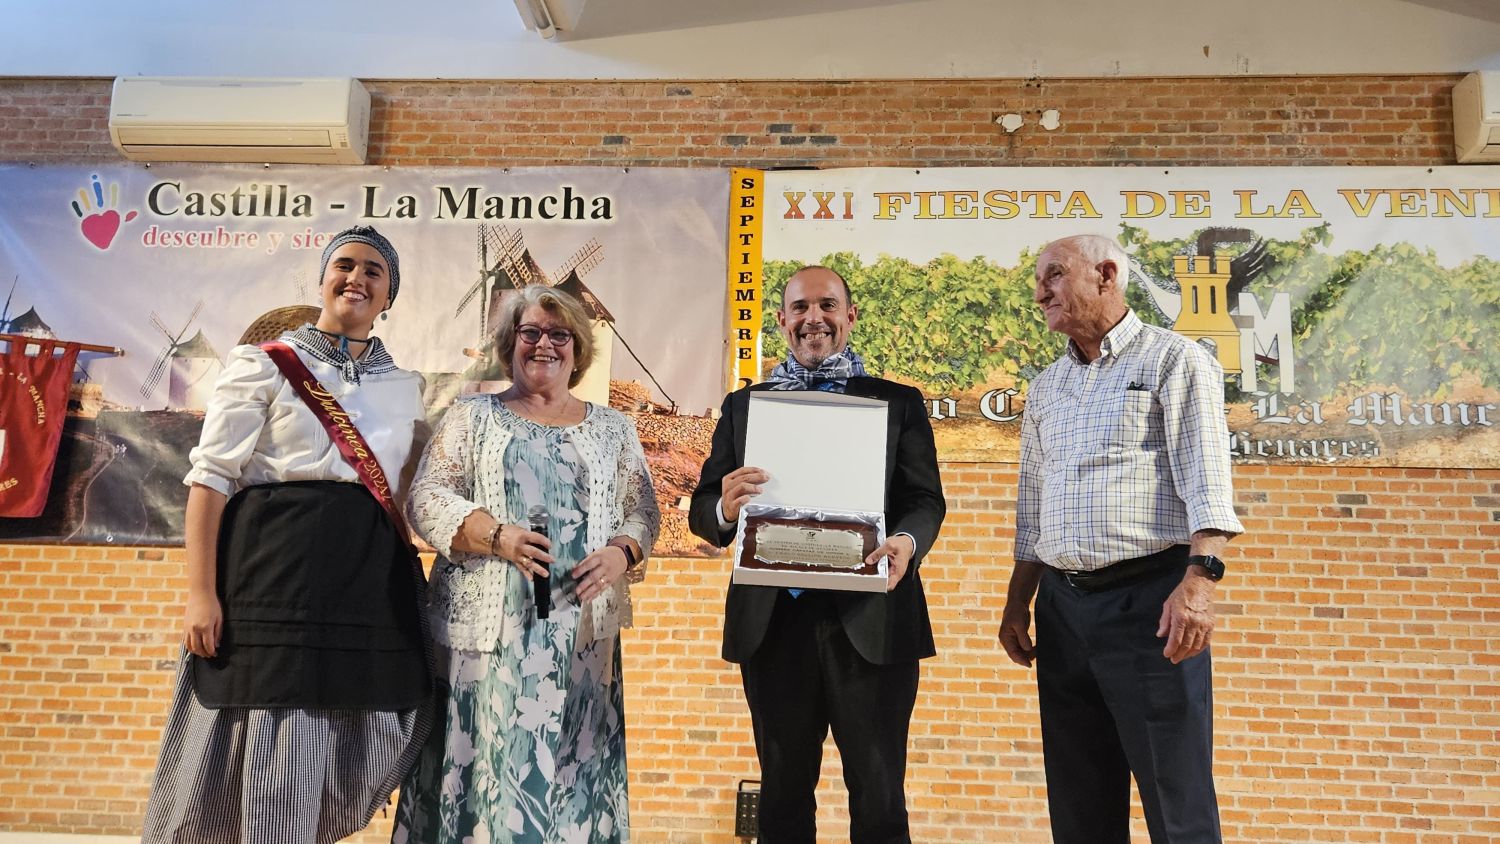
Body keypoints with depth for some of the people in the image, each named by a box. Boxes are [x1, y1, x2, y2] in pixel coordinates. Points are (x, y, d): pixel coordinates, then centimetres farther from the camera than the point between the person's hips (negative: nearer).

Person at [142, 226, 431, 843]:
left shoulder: (405, 387, 14)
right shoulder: (265, 364, 2)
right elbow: (210, 476, -4)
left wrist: (417, 586, 11)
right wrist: (201, 591, -12)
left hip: (375, 580, 5)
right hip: (278, 567, -4)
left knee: (369, 758, 8)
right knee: (277, 756, -1)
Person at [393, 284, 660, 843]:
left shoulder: (612, 430, 13)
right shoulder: (473, 416, 9)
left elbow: (642, 510, 11)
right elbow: (427, 496, 0)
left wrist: (621, 554, -10)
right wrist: (495, 536, -16)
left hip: (580, 632, 1)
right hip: (490, 626, -1)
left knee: (569, 762, 3)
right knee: (488, 758, -2)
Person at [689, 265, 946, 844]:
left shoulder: (899, 403, 8)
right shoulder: (744, 405, 11)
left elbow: (927, 500, 1)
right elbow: (701, 510, 6)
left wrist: (907, 541, -22)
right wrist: (724, 509, -18)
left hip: (870, 622, -1)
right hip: (774, 622, 2)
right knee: (783, 794, 14)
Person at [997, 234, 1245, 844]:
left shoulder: (1174, 361, 0)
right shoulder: (1045, 388, 17)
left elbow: (1206, 484, -11)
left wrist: (1199, 579, -23)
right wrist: (1017, 603, 17)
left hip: (1149, 597, -6)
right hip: (1062, 605, 6)